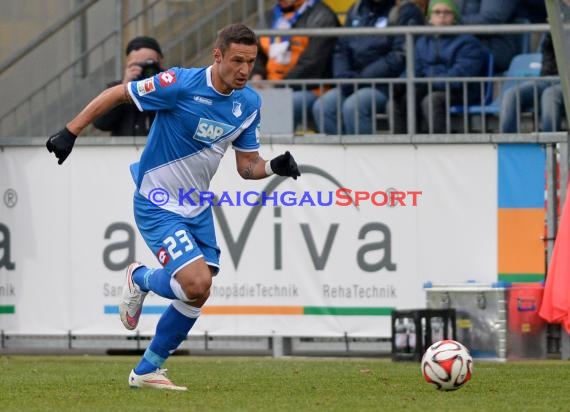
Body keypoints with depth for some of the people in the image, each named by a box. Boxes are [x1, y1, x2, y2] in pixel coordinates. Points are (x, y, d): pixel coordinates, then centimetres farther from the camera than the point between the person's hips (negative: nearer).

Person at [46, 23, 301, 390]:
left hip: (197, 208, 7)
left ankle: (147, 371, 22)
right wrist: (70, 132, -14)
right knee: (197, 283, -21)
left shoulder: (249, 103, -1)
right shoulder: (180, 85, -22)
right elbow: (116, 94, -13)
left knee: (196, 297, 5)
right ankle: (141, 279, 12)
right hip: (157, 205, -7)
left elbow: (247, 166, 6)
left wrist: (275, 166, -16)